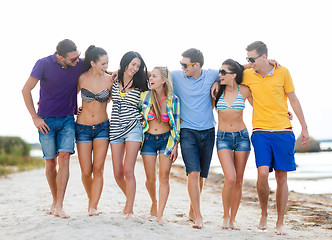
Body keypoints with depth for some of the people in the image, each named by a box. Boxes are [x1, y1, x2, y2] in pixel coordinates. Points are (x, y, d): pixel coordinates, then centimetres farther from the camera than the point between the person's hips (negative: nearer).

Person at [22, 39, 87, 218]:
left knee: (64, 158, -14)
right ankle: (55, 201, 23)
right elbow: (26, 90, -4)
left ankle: (59, 207, -15)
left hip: (67, 119, 1)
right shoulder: (44, 64, -13)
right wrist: (35, 117, -6)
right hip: (46, 121, -1)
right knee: (51, 163, 3)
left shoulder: (80, 64, -4)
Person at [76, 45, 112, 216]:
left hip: (102, 127, 0)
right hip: (83, 127, 0)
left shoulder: (109, 80, -3)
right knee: (86, 172, 0)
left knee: (98, 169, -8)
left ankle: (93, 207, -4)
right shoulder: (82, 78, -4)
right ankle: (92, 200, 25)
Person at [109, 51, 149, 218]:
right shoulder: (114, 81, 8)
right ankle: (130, 198, 30)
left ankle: (129, 209, -4)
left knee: (128, 170, -12)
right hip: (115, 129, 3)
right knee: (117, 173, 3)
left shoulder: (139, 85, 3)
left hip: (133, 128, -3)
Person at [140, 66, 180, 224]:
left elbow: (176, 124, 0)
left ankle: (160, 214, -4)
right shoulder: (145, 96, -3)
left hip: (166, 140, -1)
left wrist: (175, 146, -4)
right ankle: (154, 202, 33)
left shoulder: (173, 99, -5)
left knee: (164, 177, -8)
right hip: (148, 140, 1)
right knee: (150, 179, 3)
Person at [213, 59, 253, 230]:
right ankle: (225, 217, 3)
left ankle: (232, 219, 15)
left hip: (242, 136, 1)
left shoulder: (244, 91, -2)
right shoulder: (218, 90, 0)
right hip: (223, 137, -1)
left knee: (238, 181, 3)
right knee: (230, 179, -16)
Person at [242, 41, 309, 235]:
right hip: (261, 132, 0)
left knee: (282, 177, 2)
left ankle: (280, 223, 14)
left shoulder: (283, 72, 1)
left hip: (283, 132, 0)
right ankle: (264, 213, 8)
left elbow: (293, 99, 9)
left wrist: (304, 128, 10)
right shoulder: (248, 75, 4)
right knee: (263, 173, -16)